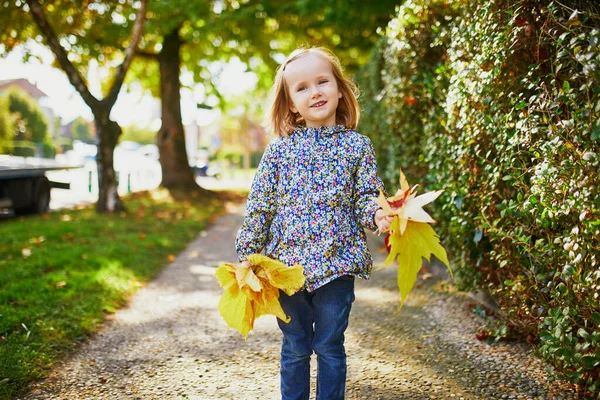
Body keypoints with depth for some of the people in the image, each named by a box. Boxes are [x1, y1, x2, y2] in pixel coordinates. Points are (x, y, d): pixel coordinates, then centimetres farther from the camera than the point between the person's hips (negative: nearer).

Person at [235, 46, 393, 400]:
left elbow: (366, 197, 2)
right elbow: (259, 207, 4)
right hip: (287, 263, 1)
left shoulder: (357, 145, 2)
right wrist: (248, 255, 1)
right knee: (295, 348, 14)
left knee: (330, 347, 11)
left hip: (337, 264, -1)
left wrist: (378, 214, -21)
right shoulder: (279, 149, 3)